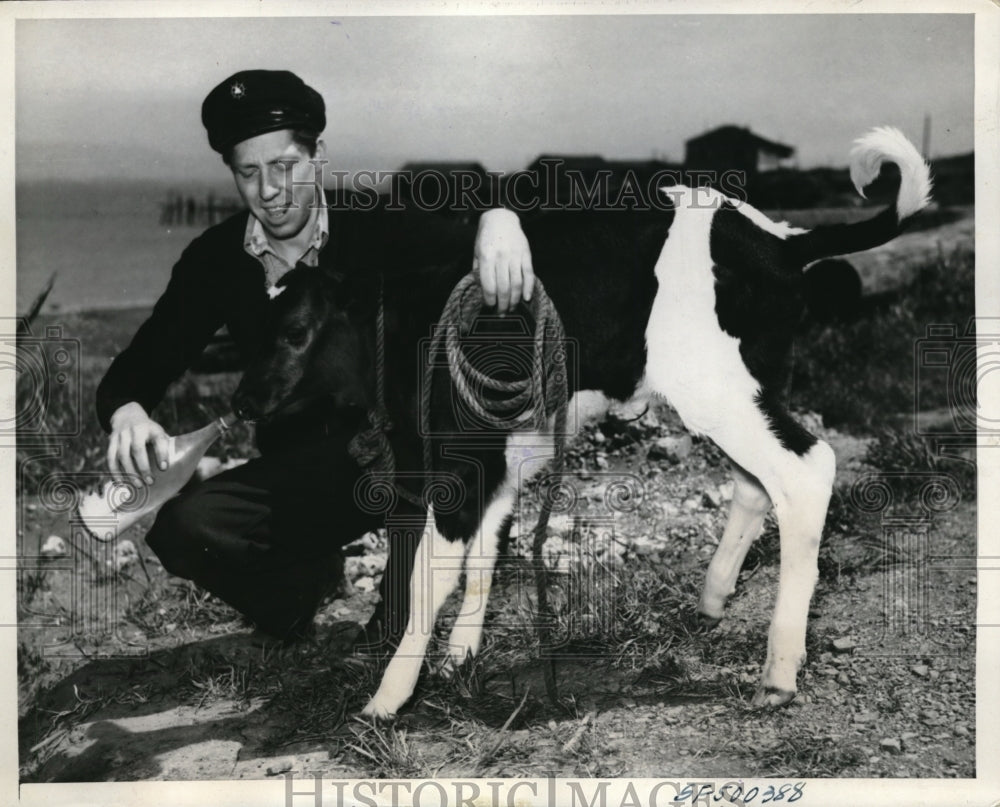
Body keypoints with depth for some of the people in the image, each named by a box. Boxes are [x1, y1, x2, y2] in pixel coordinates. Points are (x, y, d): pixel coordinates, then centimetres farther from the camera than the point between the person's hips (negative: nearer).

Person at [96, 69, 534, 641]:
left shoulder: (379, 226, -9)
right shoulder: (217, 260, -2)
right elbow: (137, 369, 2)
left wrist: (498, 217, -43)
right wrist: (127, 412, -22)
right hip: (300, 474, 2)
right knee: (183, 529, -24)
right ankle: (317, 577, 5)